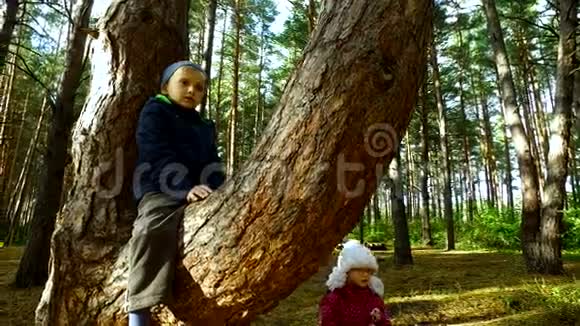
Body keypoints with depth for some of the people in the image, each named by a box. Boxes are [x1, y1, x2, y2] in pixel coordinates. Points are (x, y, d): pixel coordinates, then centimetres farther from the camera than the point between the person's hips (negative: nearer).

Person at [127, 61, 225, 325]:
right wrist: (185, 188, -24)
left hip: (201, 194, 6)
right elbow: (158, 156, -8)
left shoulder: (205, 128, 27)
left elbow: (213, 166, 16)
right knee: (155, 229, -36)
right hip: (161, 192, -6)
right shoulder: (154, 112, 9)